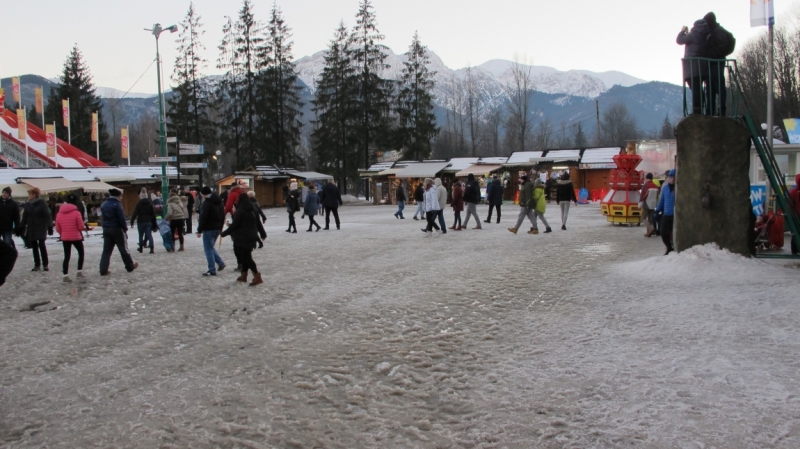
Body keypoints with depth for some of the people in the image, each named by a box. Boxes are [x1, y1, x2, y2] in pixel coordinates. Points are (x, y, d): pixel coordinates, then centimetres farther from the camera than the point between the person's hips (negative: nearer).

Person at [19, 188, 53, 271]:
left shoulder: (42, 203, -7)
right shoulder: (28, 205, 8)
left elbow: (47, 216, -11)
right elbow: (24, 217, 13)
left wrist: (49, 227, -17)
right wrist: (21, 228, 10)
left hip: (41, 228, -6)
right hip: (31, 229, 6)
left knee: (41, 245, -8)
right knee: (34, 247, 7)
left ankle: (45, 265, -1)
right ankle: (37, 265, 14)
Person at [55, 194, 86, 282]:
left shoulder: (59, 213, 2)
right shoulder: (76, 212, -12)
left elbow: (57, 229, 5)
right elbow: (81, 227, -11)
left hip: (65, 238, 4)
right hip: (76, 237, -4)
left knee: (66, 256, 8)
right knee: (81, 253, 17)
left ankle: (65, 276, 3)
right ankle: (79, 272, 15)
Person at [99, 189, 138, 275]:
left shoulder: (104, 204, 11)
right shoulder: (117, 204, -12)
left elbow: (104, 217, 13)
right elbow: (122, 218, -16)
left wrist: (105, 226, 12)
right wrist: (125, 228, -8)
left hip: (106, 229, 6)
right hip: (117, 229, -6)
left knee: (106, 250, 5)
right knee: (123, 248, 7)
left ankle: (103, 270, -2)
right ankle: (130, 266, 20)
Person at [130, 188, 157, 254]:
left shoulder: (139, 204, -7)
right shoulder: (150, 203, 6)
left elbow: (135, 213, -10)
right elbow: (153, 213, 8)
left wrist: (132, 221, -7)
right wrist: (154, 223, 13)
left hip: (141, 222, -3)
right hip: (149, 221, 3)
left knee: (141, 235, 13)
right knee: (149, 235, -3)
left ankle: (141, 248, 24)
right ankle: (152, 248, -17)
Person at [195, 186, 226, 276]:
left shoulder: (207, 202, -15)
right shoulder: (219, 202, 12)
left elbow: (203, 218, -18)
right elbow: (222, 216, 17)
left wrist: (199, 230, -14)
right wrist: (220, 227, 21)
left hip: (209, 229, -9)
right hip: (217, 228, 9)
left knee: (208, 249, -2)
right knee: (210, 247, 21)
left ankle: (212, 270, -2)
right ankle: (220, 263, 12)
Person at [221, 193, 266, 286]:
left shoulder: (240, 211, -15)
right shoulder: (252, 210, 10)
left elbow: (234, 225, -16)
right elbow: (258, 223, 17)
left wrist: (224, 233, -6)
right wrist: (262, 233, 29)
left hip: (242, 238, -8)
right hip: (251, 237, 8)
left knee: (246, 257, -7)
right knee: (246, 256, 17)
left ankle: (257, 277, -15)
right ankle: (243, 276, 25)